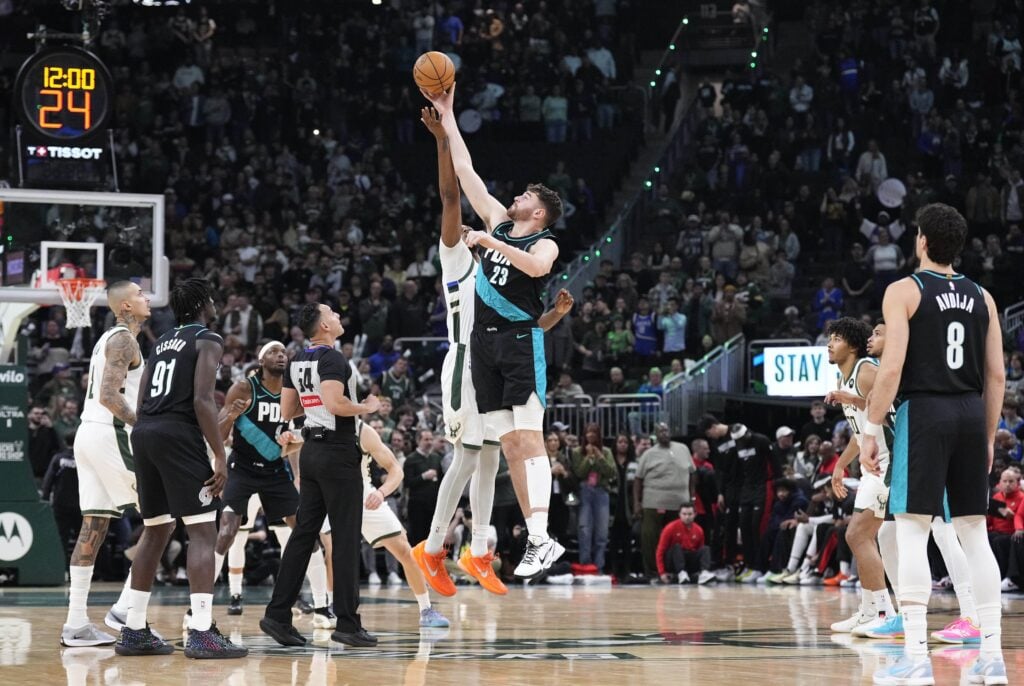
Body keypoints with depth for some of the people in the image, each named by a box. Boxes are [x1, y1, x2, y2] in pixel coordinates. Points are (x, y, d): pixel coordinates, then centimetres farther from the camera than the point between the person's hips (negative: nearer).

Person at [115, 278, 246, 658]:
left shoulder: (163, 341, 23)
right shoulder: (208, 340, -1)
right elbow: (202, 400, -14)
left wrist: (147, 450, 24)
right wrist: (220, 456, -14)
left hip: (144, 434, 8)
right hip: (179, 434, -8)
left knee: (157, 530, 17)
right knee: (202, 530, -7)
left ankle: (133, 630, 18)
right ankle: (202, 634, -16)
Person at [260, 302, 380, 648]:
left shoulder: (297, 361, 12)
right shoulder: (332, 359, -15)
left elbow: (287, 411, 15)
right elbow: (334, 404, -28)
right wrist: (367, 408, -12)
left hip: (311, 450, 9)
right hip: (338, 452, -9)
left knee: (304, 533, 10)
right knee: (346, 539, -4)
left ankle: (278, 615, 7)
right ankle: (347, 623, -2)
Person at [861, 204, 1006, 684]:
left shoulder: (904, 291, -4)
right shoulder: (981, 297, 12)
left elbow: (892, 367, -12)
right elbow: (996, 375, 10)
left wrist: (871, 429, -7)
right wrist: (988, 438, 18)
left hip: (924, 411, -5)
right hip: (971, 413, 5)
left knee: (911, 532, -4)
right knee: (974, 534, 9)